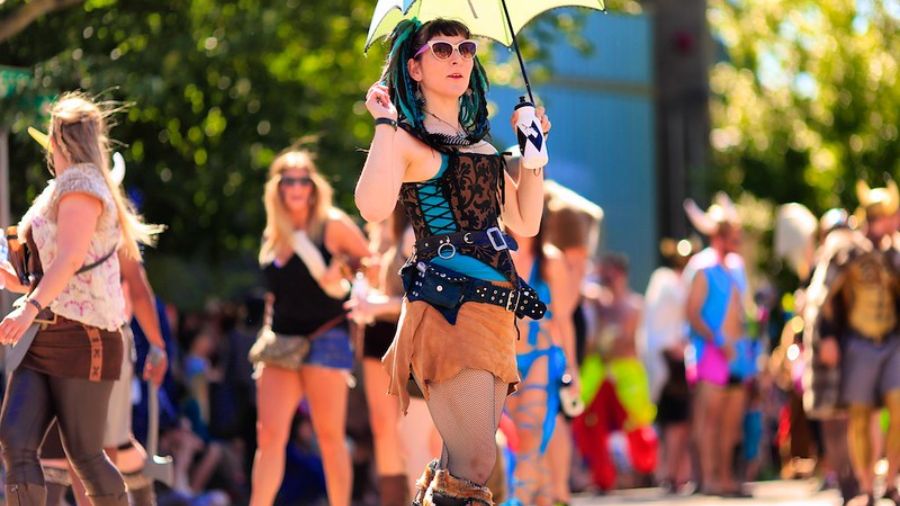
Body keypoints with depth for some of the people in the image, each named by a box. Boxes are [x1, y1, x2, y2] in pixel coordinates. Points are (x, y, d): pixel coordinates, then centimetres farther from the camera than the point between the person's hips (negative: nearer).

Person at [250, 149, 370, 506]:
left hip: (324, 340, -5)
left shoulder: (332, 225, -2)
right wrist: (265, 341, 16)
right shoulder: (272, 235, 12)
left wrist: (341, 270, -13)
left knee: (330, 437, -2)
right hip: (281, 343, 5)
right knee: (270, 435, -3)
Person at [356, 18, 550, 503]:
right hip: (447, 305, -7)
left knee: (462, 465, 8)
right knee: (474, 466, -14)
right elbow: (373, 208, -22)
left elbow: (525, 223, 18)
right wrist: (386, 122, -14)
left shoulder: (482, 143, 20)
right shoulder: (406, 139, -2)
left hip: (497, 305, 7)